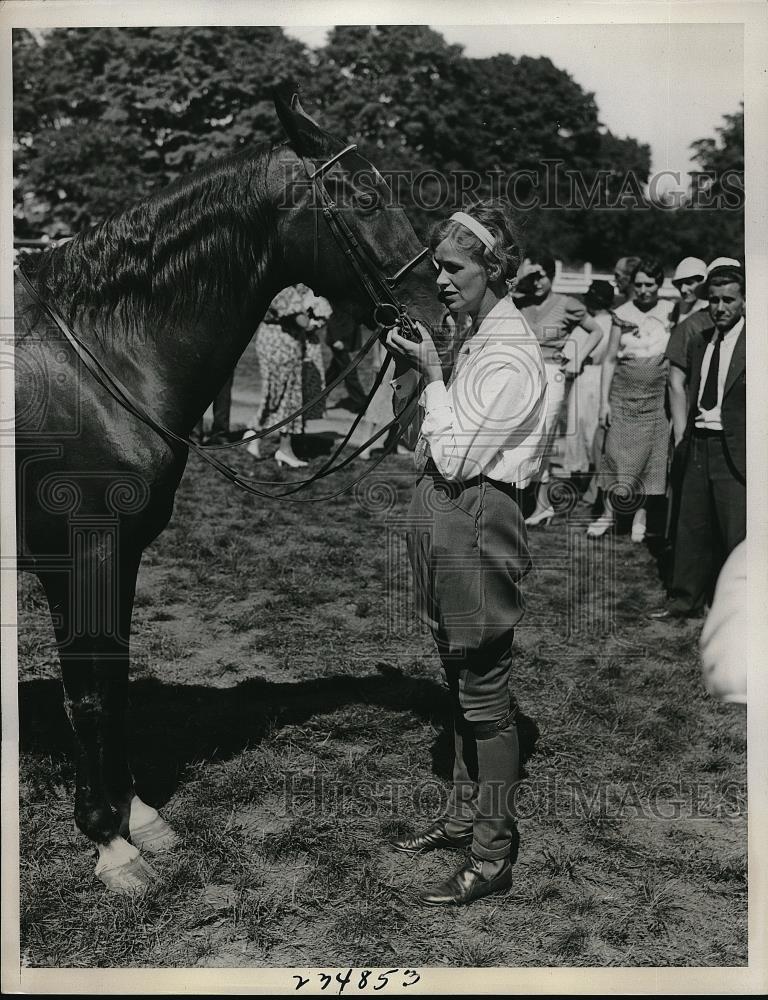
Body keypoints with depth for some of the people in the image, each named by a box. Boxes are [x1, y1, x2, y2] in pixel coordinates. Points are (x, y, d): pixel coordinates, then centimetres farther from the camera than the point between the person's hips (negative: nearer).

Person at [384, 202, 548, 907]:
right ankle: (464, 814, 33)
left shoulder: (510, 355, -16)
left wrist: (430, 375, -12)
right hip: (445, 521, 10)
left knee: (485, 694, -1)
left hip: (476, 524, -10)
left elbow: (457, 458, -19)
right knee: (461, 683, 18)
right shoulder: (471, 335, 13)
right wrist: (412, 372, 7)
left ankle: (494, 855, 12)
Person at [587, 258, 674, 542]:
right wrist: (604, 401, -1)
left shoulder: (671, 313, 2)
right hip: (623, 395, 0)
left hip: (657, 397, 0)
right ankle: (609, 512, 11)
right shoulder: (622, 314, 3)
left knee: (652, 454, 2)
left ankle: (640, 515, 13)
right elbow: (610, 359, 5)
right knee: (616, 452, -1)